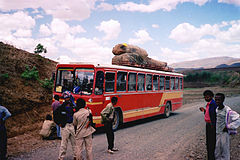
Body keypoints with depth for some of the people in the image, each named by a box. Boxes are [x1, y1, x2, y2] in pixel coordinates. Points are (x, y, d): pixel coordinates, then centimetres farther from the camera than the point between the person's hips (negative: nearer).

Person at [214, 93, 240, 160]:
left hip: (224, 133, -6)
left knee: (225, 150, 8)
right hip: (216, 133, 6)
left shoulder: (227, 111, -18)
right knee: (216, 151, 15)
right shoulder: (216, 109, 2)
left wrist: (228, 127, -18)